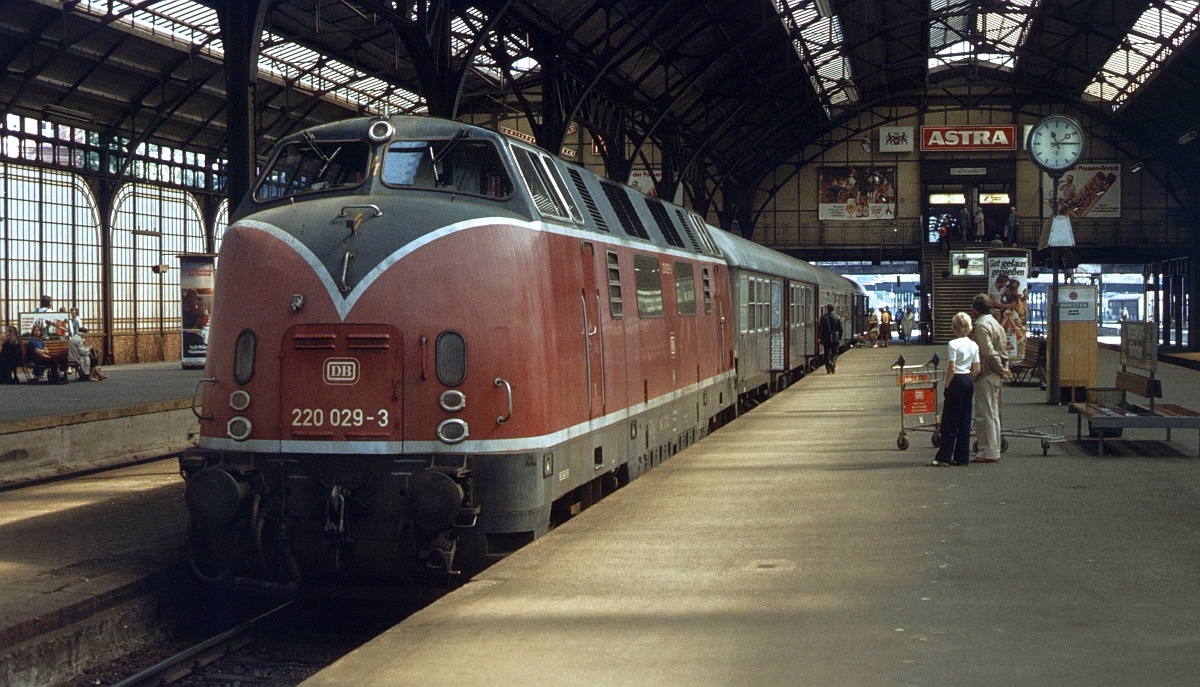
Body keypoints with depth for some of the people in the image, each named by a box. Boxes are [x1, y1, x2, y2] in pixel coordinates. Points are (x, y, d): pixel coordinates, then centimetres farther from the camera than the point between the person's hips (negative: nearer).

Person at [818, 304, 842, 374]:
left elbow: (821, 328, -4)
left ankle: (828, 369, 0)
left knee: (827, 353, 7)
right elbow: (840, 329, 2)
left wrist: (820, 338, 2)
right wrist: (839, 338, 11)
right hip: (835, 338, 0)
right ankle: (833, 362, -19)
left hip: (826, 339, 0)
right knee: (834, 352, 9)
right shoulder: (837, 317, 0)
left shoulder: (823, 317, -2)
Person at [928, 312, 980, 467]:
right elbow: (976, 369, 7)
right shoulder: (974, 345, 6)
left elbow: (951, 368, -16)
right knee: (965, 420, 9)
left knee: (949, 420, -2)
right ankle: (962, 457, 11)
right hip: (968, 381, 6)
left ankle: (943, 457, -2)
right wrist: (971, 381, 17)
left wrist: (947, 386, -8)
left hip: (957, 381, -6)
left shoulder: (953, 344, -13)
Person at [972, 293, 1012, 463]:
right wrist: (1005, 368, 8)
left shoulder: (982, 325, -14)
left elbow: (988, 352, -19)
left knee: (984, 414, -6)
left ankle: (988, 453, -5)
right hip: (995, 375, 10)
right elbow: (1003, 350, 15)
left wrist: (1001, 370, -12)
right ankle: (994, 452, 17)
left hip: (986, 375, -10)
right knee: (993, 414, 13)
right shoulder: (995, 323, 17)